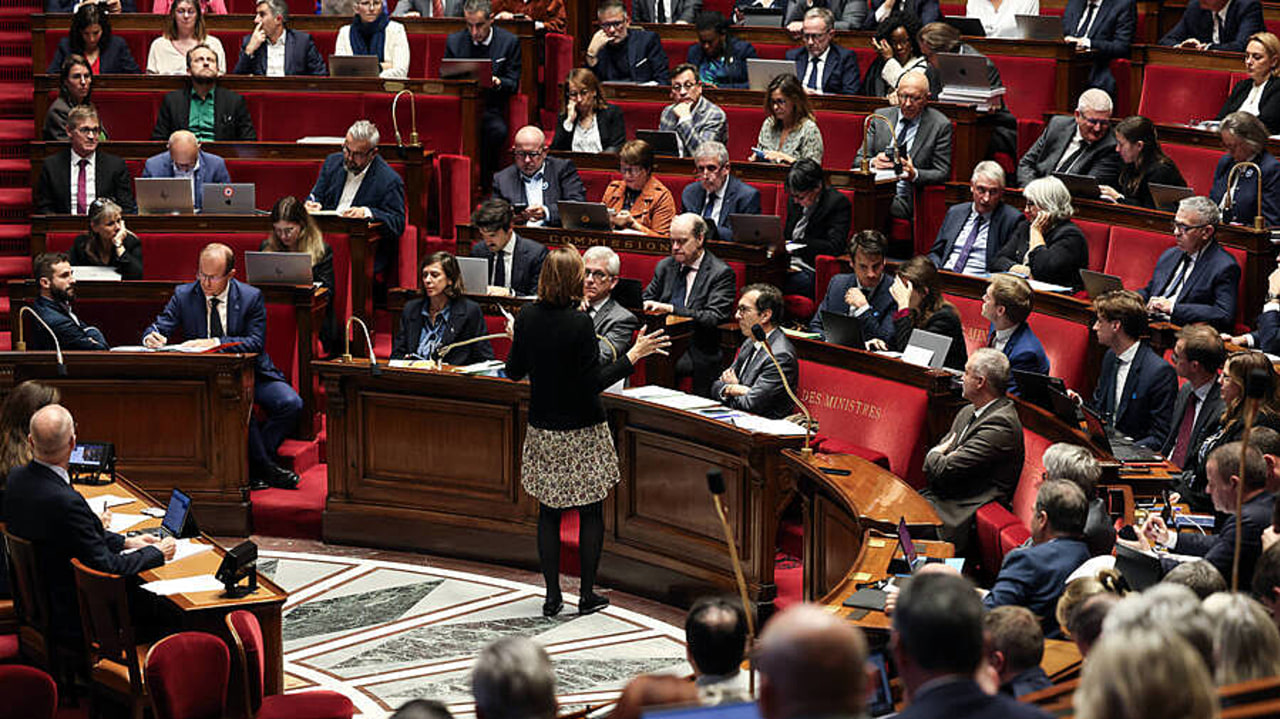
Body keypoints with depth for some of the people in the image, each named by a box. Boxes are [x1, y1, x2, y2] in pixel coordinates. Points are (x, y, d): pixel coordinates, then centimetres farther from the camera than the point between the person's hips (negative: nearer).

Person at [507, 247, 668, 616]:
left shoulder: (527, 317, -3)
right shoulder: (579, 323, -18)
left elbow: (515, 371, 6)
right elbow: (594, 382, -18)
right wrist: (633, 355, -12)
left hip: (542, 430, 4)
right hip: (582, 433, -4)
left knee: (548, 513, 12)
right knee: (591, 512, 9)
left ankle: (552, 596, 14)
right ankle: (587, 595, 13)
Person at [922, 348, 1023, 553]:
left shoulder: (1000, 423, -18)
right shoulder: (968, 412, 15)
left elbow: (944, 471, -19)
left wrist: (934, 455, 3)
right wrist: (940, 456, -6)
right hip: (941, 497, 9)